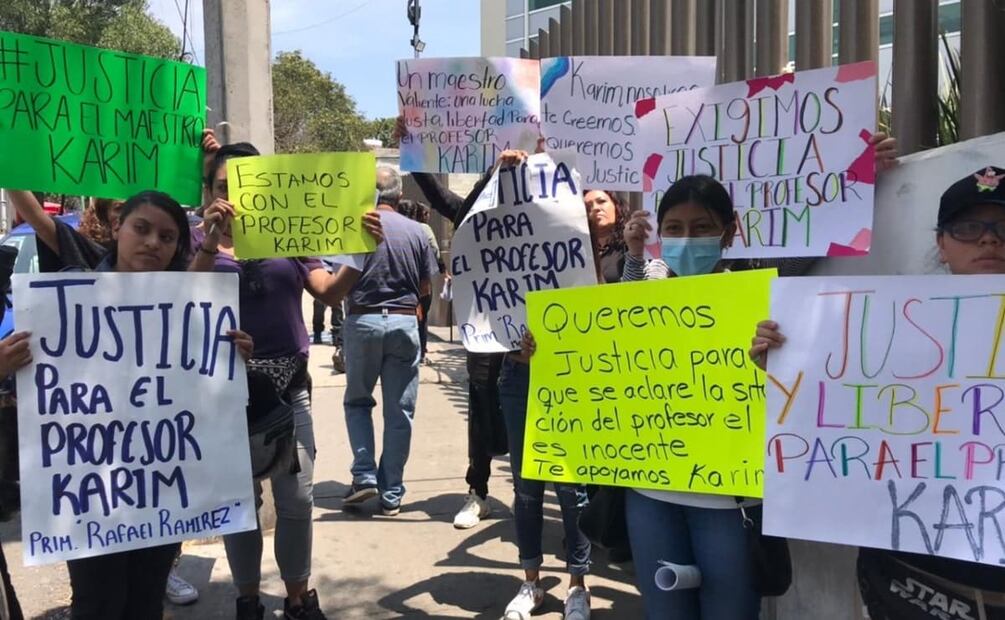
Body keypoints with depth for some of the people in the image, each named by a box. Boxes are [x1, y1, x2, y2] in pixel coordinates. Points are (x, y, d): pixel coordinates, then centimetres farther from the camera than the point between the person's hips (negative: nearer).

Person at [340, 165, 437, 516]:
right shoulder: (416, 232, 0)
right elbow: (425, 288, 6)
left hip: (363, 320, -1)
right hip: (404, 322, 1)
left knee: (357, 400, 18)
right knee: (399, 411, 7)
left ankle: (364, 475, 6)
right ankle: (391, 493, 12)